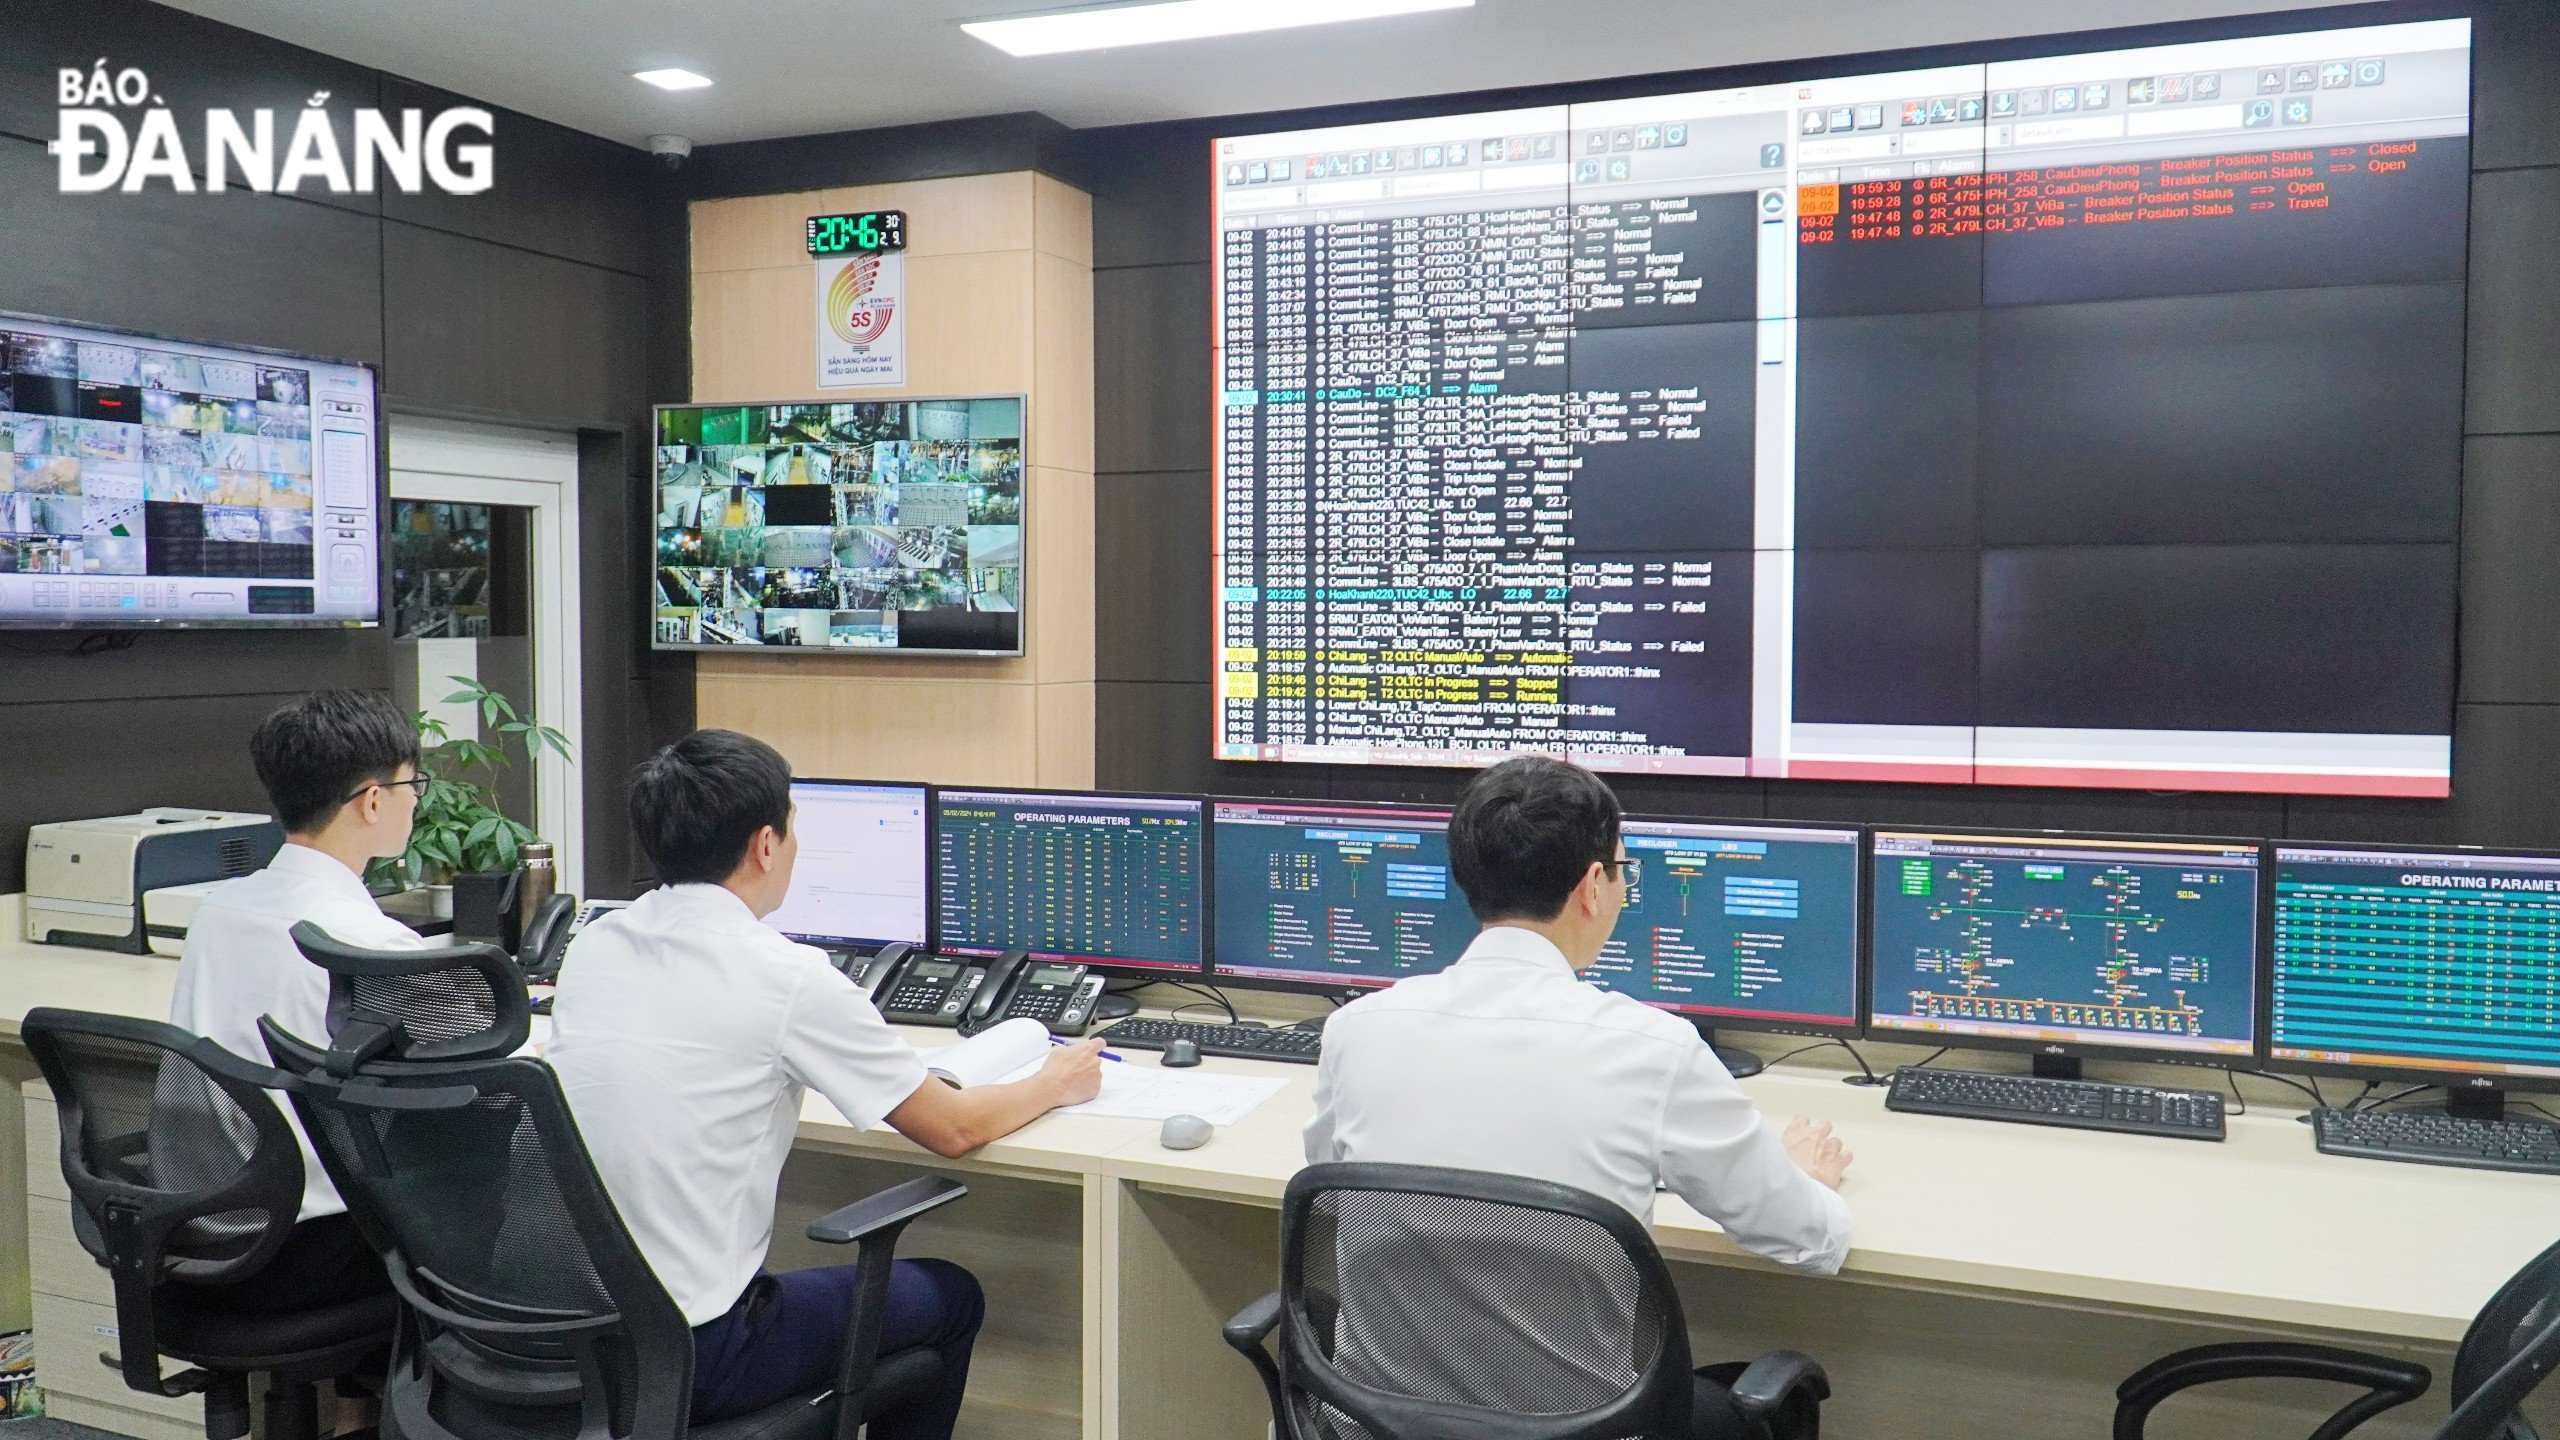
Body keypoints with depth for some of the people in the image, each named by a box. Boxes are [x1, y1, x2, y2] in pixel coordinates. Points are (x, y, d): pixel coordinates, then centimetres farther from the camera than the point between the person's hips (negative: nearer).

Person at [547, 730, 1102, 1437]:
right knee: (950, 1295, 14)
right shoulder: (790, 977, -17)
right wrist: (1055, 1083, 12)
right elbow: (953, 1128, -6)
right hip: (686, 1360, -7)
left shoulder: (591, 944, 1)